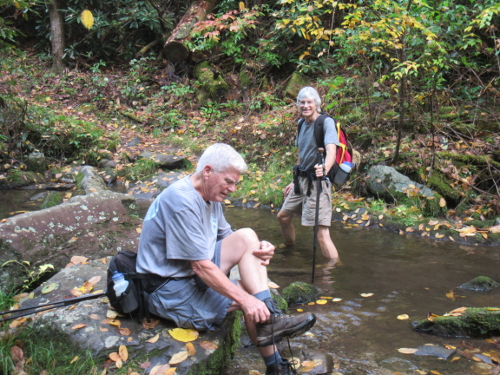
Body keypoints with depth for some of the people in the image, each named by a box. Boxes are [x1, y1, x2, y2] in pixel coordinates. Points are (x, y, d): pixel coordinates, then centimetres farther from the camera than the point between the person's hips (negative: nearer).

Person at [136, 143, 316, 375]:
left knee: (247, 236, -7)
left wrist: (258, 249, -10)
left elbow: (227, 237, 12)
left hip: (195, 273, 9)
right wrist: (245, 299, -28)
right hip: (169, 290, -9)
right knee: (253, 303, -20)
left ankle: (270, 319, -12)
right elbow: (201, 267, -27)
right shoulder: (182, 200, -25)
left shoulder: (210, 195, 6)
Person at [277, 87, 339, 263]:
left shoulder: (326, 122, -12)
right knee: (283, 216, 22)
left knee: (322, 233, -15)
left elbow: (331, 150, -28)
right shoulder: (302, 124, 12)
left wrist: (324, 168, -49)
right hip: (302, 180, 9)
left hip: (318, 181, -9)